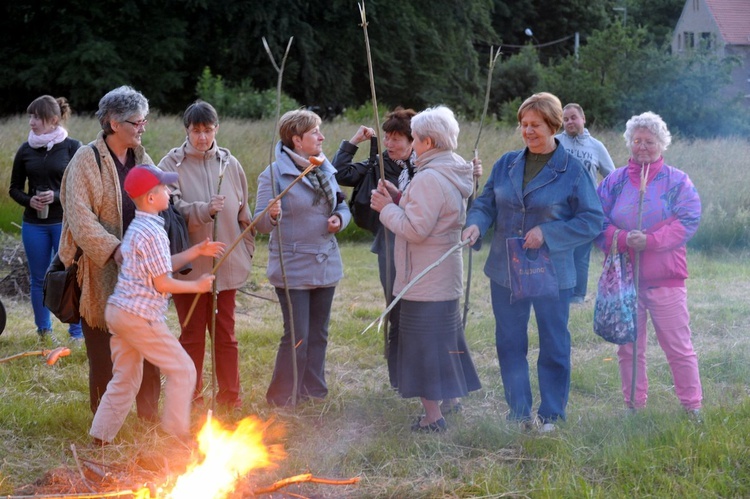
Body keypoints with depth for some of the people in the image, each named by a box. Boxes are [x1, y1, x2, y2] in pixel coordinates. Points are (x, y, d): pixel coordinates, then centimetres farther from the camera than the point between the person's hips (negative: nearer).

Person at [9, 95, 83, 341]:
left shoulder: (72, 147, -5)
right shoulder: (26, 150, 4)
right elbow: (14, 188, 11)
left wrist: (57, 196, -19)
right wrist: (29, 201, -10)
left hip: (65, 222, -3)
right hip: (34, 224, 3)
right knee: (38, 279, 10)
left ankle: (77, 331, 11)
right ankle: (43, 330, 23)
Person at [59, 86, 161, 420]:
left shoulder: (142, 159, 10)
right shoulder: (86, 160, -9)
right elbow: (79, 217, -17)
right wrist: (112, 249, -26)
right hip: (101, 272, -5)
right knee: (103, 350, 4)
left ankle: (149, 411, 21)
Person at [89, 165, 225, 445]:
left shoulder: (136, 228, 14)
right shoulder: (154, 233, -16)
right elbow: (162, 283, -15)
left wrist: (196, 252, 17)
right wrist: (198, 286, -3)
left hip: (117, 309, 10)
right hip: (140, 316, -10)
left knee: (125, 378, 16)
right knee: (182, 370, 2)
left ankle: (101, 436, 16)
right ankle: (176, 433, 7)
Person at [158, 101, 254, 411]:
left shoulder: (229, 164, 5)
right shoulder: (171, 164, -6)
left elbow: (243, 213, 11)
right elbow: (172, 210, -16)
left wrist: (246, 251, 8)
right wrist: (204, 210, -31)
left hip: (226, 265, 3)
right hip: (189, 266, -3)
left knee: (225, 333, 11)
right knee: (192, 335, 6)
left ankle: (230, 398, 21)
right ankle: (191, 400, 17)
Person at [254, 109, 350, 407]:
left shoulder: (326, 169, 8)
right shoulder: (275, 173, -11)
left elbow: (343, 206, 17)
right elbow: (260, 222, -14)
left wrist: (339, 219, -5)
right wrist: (272, 216, -36)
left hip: (326, 266, 6)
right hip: (293, 268, -6)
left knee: (318, 335, 14)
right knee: (297, 338, -7)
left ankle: (313, 392, 27)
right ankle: (283, 399, 6)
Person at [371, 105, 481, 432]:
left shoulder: (429, 179, -22)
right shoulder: (454, 175, 11)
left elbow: (415, 229, -25)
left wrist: (387, 208, -11)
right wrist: (399, 198, 7)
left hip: (425, 281, -10)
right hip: (446, 276, 10)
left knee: (424, 346, -3)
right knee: (443, 339, 20)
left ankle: (433, 416, 1)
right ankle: (453, 396, 31)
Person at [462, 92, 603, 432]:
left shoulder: (572, 171, -7)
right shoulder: (506, 164, 5)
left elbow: (592, 221, -7)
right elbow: (486, 203, 10)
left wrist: (547, 233, -17)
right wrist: (476, 224, -13)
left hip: (552, 274, -4)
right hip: (505, 273, 4)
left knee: (554, 347, 6)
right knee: (509, 344, 10)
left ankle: (550, 415, 20)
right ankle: (519, 413, 23)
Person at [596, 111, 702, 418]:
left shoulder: (677, 181, 1)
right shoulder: (614, 181, 8)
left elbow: (688, 222, -8)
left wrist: (650, 240, -20)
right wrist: (623, 239, -17)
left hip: (665, 278, -3)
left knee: (678, 347, 0)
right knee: (628, 348, 9)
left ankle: (692, 407, 9)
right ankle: (634, 405, 20)